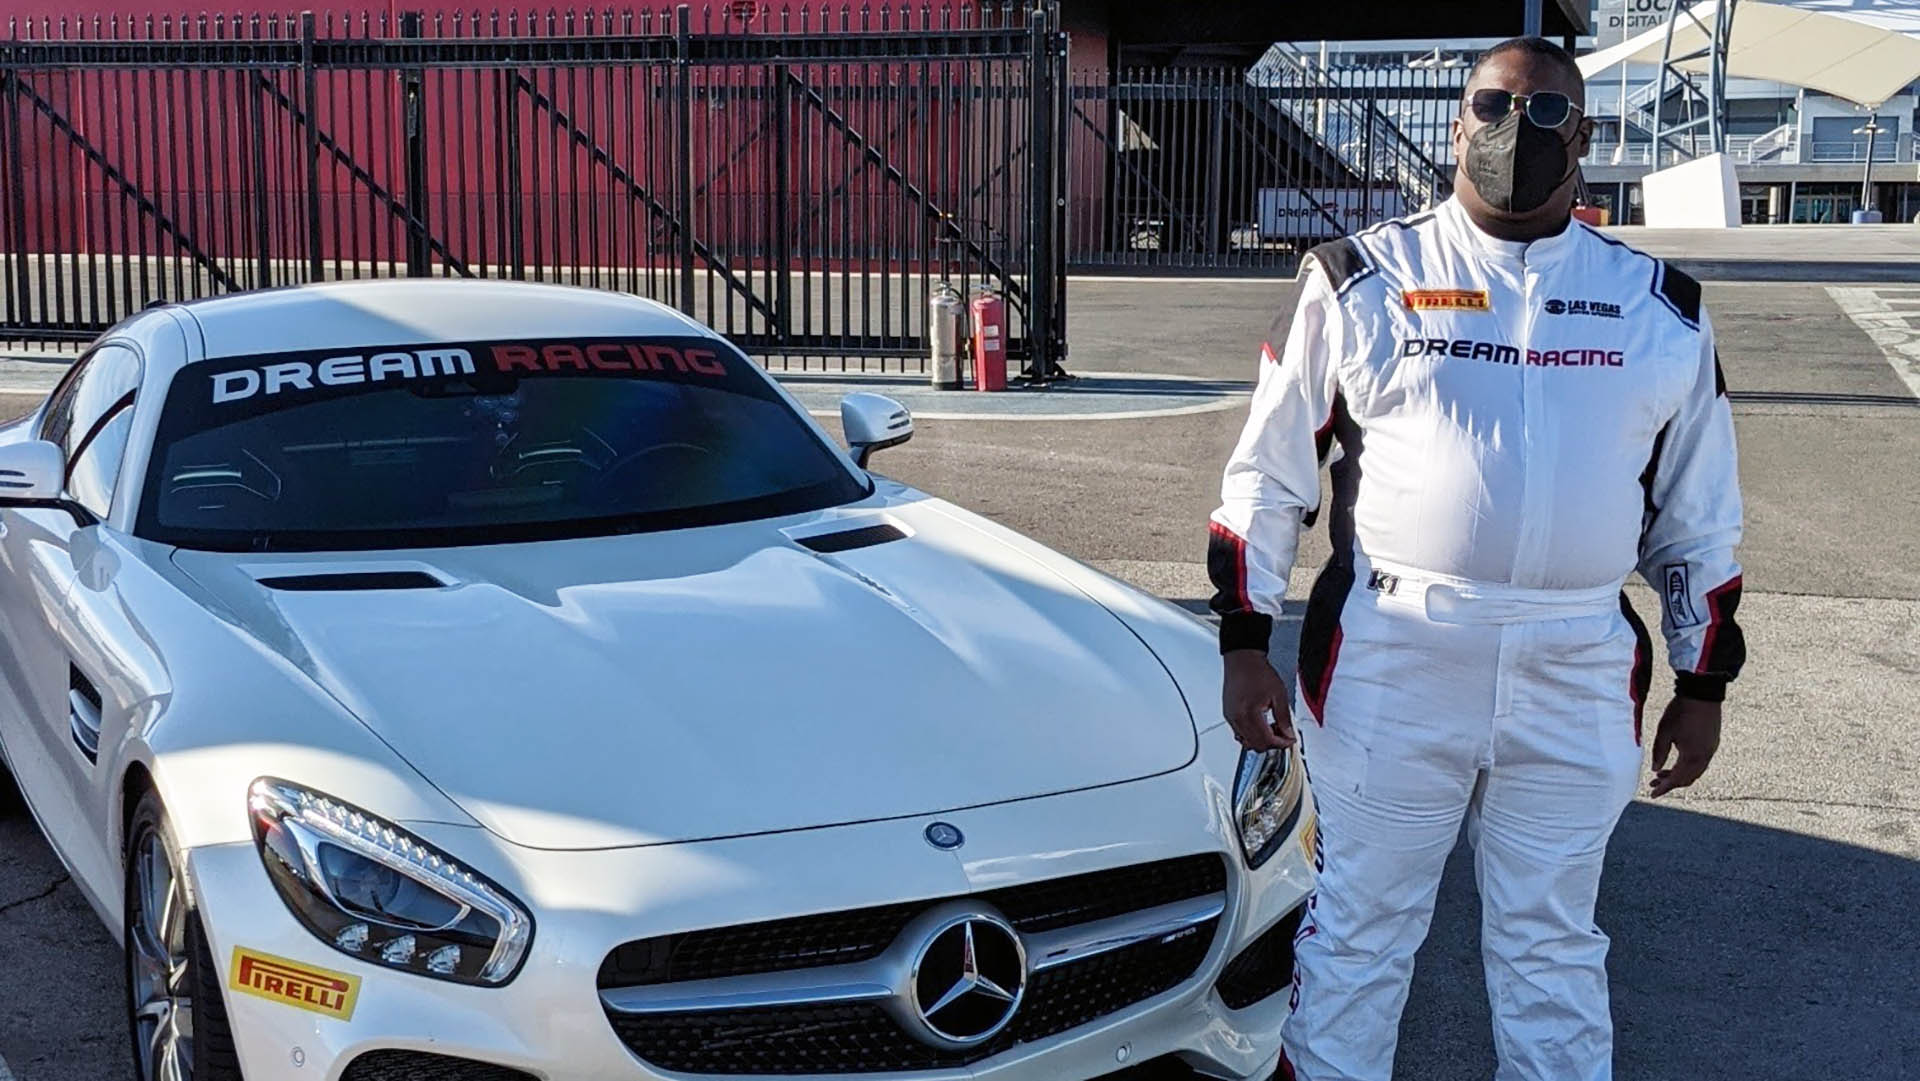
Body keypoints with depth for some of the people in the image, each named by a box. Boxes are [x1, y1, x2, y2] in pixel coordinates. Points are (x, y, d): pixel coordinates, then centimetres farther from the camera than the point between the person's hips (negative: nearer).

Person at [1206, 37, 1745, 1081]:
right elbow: (1267, 474, 3)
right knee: (1356, 930, 8)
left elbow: (1698, 515, 13)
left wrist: (1703, 683, 13)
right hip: (1388, 661, -2)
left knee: (1555, 948, 13)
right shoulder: (1361, 282, 1)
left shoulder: (1660, 308, 8)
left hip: (1579, 681, 2)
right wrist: (1244, 641, -1)